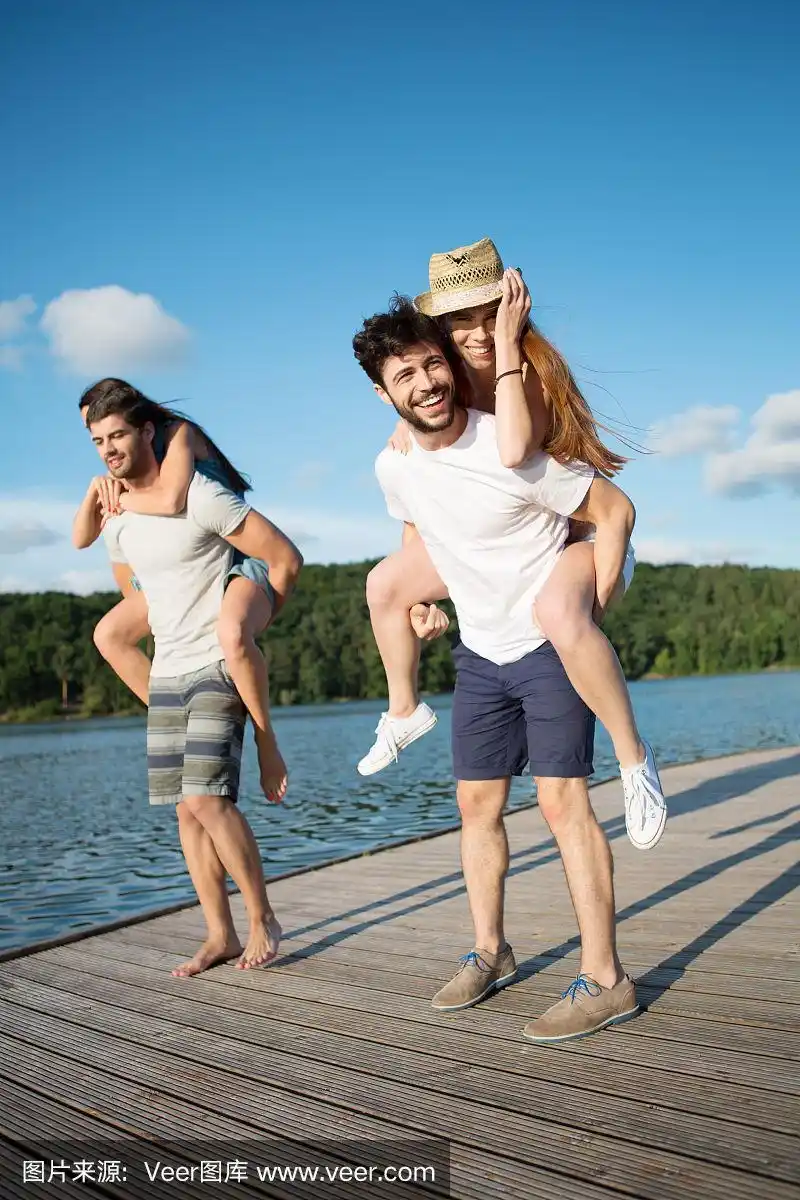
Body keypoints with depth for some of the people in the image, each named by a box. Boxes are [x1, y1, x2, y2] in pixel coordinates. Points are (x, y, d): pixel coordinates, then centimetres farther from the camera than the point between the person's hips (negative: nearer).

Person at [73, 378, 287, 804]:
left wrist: (121, 499, -14)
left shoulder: (179, 434, -13)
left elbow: (170, 501, -34)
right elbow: (80, 539, 8)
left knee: (231, 633, -41)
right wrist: (97, 489, -10)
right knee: (109, 634, 4)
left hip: (244, 562, -9)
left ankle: (265, 739, -19)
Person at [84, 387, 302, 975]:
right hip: (166, 674, 7)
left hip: (218, 668, -7)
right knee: (186, 808, 7)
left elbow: (286, 560, -13)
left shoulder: (200, 497, -14)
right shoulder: (115, 523, 9)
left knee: (206, 798, -16)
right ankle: (220, 934, 17)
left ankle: (262, 917, 3)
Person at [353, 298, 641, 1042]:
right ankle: (489, 952, 25)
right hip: (479, 654, 6)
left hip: (548, 645, -6)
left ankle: (604, 980, -1)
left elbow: (614, 510, -12)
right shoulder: (393, 467, -2)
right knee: (476, 802, 9)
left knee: (562, 798, -11)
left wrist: (590, 611, -17)